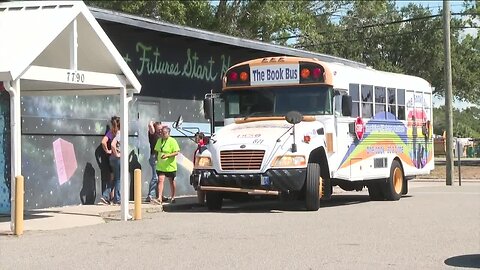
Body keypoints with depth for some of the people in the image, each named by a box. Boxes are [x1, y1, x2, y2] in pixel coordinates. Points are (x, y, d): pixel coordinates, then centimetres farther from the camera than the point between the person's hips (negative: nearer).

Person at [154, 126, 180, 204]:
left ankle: (173, 197, 28)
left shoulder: (172, 141, -11)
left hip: (170, 165, -4)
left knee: (171, 181, 12)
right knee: (160, 180, -9)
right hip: (160, 166, 4)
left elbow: (176, 152, -15)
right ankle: (159, 198, -15)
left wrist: (167, 155, -27)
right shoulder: (159, 140, 7)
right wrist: (157, 159, 10)